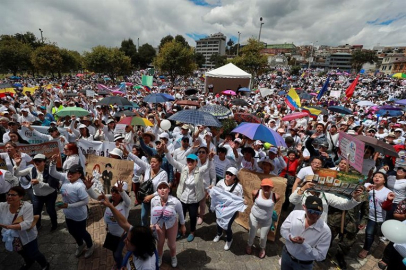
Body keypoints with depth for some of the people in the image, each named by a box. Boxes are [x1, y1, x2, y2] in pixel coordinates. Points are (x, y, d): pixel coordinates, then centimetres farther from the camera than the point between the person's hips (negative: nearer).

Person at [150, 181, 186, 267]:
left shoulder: (175, 202, -35)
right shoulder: (154, 200, -29)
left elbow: (180, 214, -14)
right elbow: (152, 213, -7)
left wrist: (183, 225, 0)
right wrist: (152, 224, 0)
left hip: (172, 224, -1)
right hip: (159, 224, 2)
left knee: (171, 244, 17)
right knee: (160, 242, 24)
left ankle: (173, 257, 54)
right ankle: (159, 256, 59)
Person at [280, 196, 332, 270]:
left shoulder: (325, 231, -26)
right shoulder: (294, 214, -20)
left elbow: (320, 256, -19)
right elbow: (283, 229, -7)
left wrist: (303, 243, -33)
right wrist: (291, 238, -27)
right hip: (286, 254, 2)